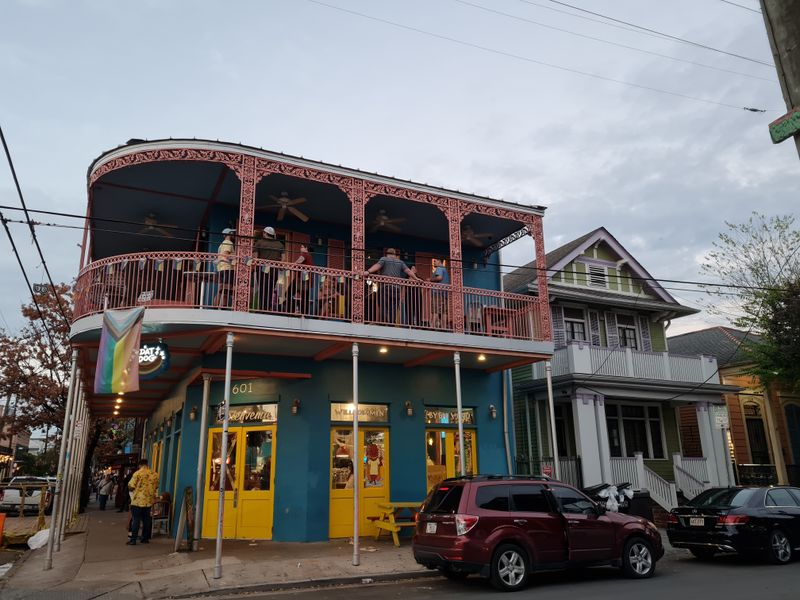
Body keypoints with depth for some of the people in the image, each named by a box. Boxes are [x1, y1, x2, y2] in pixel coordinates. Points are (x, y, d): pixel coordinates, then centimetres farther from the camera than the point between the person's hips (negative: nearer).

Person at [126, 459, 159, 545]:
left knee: (136, 520, 2)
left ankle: (133, 540, 2)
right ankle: (145, 538, 17)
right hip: (149, 501, 4)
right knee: (146, 519, 12)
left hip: (138, 501, -4)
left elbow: (131, 487, -11)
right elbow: (156, 487, 11)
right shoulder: (154, 474, 4)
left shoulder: (137, 473, -10)